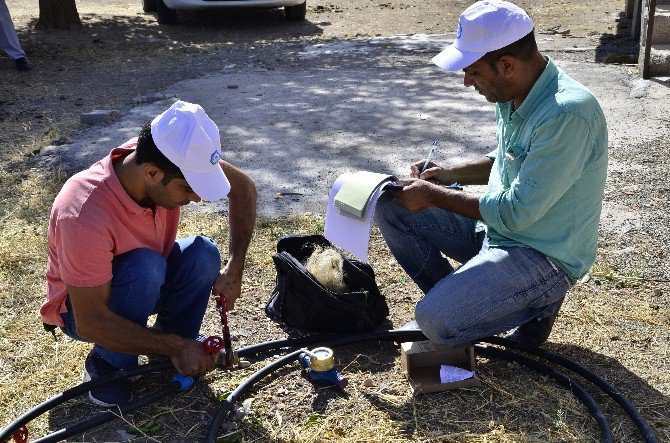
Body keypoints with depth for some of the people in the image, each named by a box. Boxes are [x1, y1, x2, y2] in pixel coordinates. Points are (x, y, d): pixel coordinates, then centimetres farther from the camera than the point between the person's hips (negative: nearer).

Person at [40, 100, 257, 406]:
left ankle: (165, 346, 0)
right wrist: (176, 347, -29)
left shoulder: (173, 161, -25)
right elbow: (91, 323, -34)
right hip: (82, 306, -5)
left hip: (144, 287, 5)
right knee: (144, 267, -35)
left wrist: (234, 269, -17)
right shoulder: (85, 216, -40)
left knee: (203, 254, -23)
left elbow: (243, 186, -9)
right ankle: (107, 364, -10)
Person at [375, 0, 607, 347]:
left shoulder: (567, 114, -29)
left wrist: (434, 196, -17)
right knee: (391, 206, 0)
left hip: (544, 255, -8)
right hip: (497, 229, 8)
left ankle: (539, 302, 1)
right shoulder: (513, 96, 0)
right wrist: (448, 174, 2)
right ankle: (456, 297, 8)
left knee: (436, 321, -24)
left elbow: (516, 212, -27)